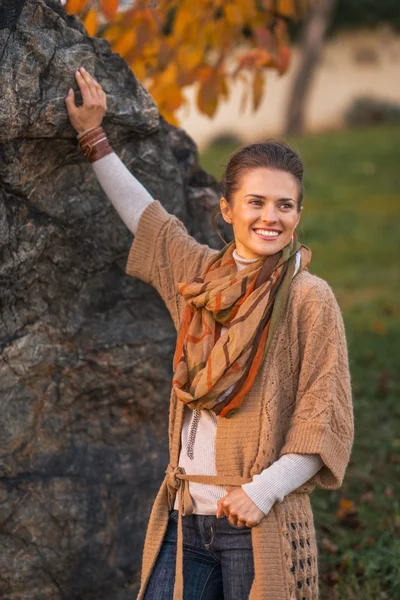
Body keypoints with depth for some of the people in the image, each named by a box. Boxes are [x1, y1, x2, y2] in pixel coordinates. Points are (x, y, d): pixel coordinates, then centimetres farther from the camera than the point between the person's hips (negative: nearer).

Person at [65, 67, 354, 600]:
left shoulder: (308, 297, -6)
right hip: (185, 517, 5)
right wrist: (92, 137, 31)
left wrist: (262, 492, -16)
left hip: (260, 527, -5)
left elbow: (326, 419, -8)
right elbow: (145, 216, 27)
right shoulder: (200, 274, 10)